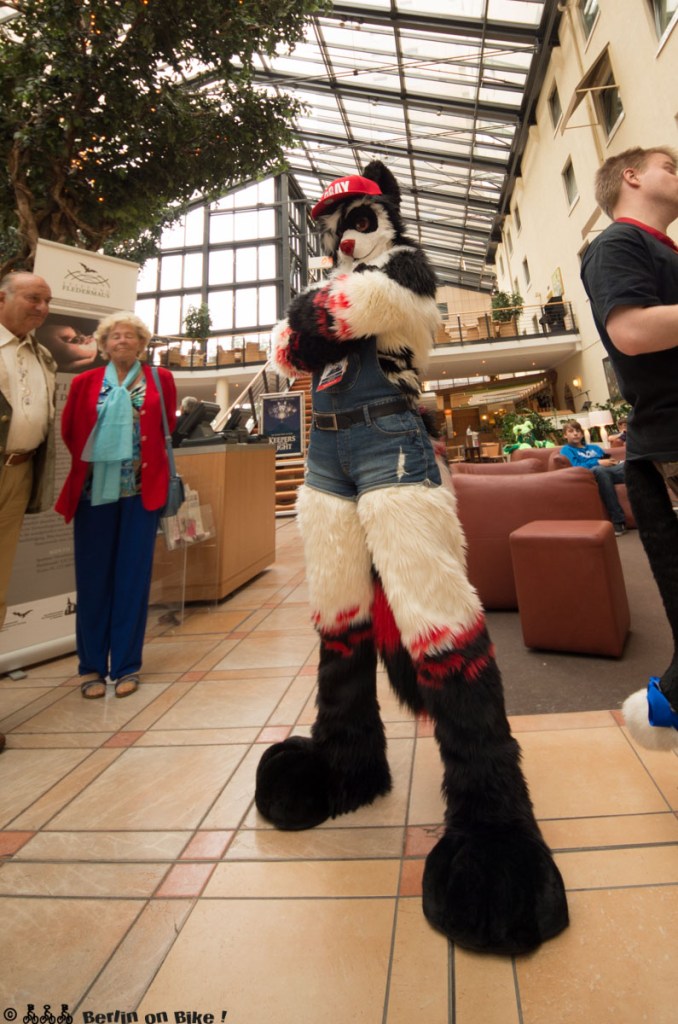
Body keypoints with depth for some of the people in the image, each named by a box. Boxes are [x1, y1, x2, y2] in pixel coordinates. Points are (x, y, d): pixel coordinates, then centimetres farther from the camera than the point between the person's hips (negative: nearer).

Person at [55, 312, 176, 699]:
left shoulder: (161, 380, 7)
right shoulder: (85, 382, 8)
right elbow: (69, 431, 13)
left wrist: (148, 460, 7)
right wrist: (90, 461, 7)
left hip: (142, 490, -1)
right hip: (95, 490, 1)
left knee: (133, 577, 3)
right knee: (93, 578, 4)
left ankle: (126, 665, 14)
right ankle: (92, 666, 16)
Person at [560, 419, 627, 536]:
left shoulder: (595, 448, 38)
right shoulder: (566, 450, 19)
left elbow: (607, 460, 28)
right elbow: (575, 467, 1)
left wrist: (613, 462, 4)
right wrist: (597, 463, -9)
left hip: (608, 471, 5)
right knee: (599, 470, -41)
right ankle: (618, 521, -43)